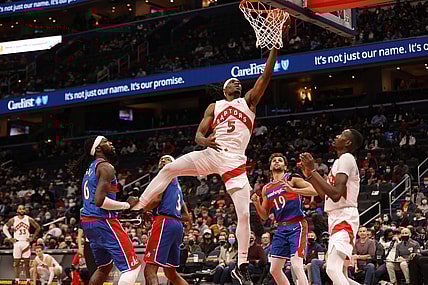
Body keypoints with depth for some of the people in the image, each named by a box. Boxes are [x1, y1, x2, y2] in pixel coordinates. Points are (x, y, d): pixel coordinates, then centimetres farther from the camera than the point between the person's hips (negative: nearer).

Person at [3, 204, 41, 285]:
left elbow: (38, 227, 7)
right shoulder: (13, 220, -1)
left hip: (26, 243, 0)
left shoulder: (29, 219, -1)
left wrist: (33, 238, 1)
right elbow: (5, 228, 9)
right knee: (16, 262, 1)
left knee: (27, 263, 2)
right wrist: (10, 238, 1)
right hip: (17, 243, 0)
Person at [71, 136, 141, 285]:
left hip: (87, 221, 10)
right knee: (132, 266, -9)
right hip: (103, 222, -10)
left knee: (105, 266, 24)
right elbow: (100, 200, -22)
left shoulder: (90, 168, 19)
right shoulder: (106, 167, -11)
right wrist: (127, 205, -13)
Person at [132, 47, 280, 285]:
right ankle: (137, 208, -6)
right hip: (211, 154, 1)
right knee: (168, 169, -15)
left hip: (235, 162, -1)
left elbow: (265, 76, 3)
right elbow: (198, 135, 11)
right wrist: (205, 140, -14)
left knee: (244, 214, -7)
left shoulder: (248, 101, 15)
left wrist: (274, 49, -6)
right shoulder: (214, 107, 18)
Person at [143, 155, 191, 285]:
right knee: (171, 273, 18)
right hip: (178, 225, 9)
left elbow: (156, 199, -12)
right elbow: (186, 216, 30)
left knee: (150, 270, -14)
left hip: (165, 223, -9)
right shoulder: (177, 186, 30)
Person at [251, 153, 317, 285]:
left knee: (296, 266, -19)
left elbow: (314, 191, -13)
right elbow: (265, 216, 18)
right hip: (281, 229, 7)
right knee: (274, 269, 6)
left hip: (296, 226, -7)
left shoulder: (292, 179, -1)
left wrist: (293, 190, -23)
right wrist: (256, 203, -1)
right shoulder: (266, 189, 16)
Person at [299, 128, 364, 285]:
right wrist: (309, 175, 19)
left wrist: (313, 170, -19)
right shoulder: (340, 161, 20)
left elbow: (336, 194, -23)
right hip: (337, 218, 11)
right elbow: (327, 195, 25)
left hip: (344, 218, -11)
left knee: (333, 269, -25)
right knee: (337, 272, 15)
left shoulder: (346, 158, -11)